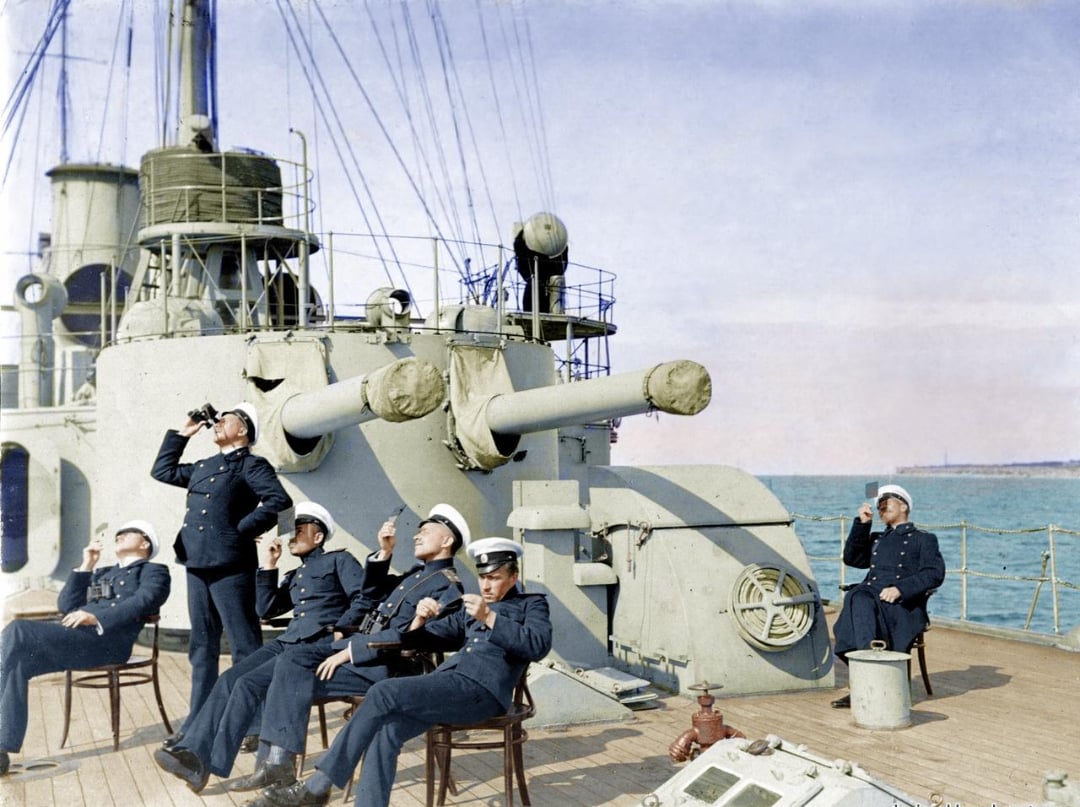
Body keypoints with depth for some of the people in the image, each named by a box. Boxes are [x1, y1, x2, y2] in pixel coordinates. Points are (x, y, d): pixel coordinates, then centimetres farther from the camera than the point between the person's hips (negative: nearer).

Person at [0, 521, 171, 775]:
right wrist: (85, 567, 17)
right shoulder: (101, 574, 38)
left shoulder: (153, 571, 15)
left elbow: (142, 602, -7)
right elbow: (65, 606, 26)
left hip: (103, 640, -7)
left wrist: (96, 618, -21)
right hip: (70, 635, 7)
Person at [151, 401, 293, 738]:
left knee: (245, 646, -4)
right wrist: (182, 433, 25)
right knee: (202, 647, 12)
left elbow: (279, 500, -17)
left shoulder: (251, 465, -3)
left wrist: (244, 528, -14)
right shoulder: (204, 467, 20)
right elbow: (163, 471, 31)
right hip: (197, 565, 8)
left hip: (230, 566, -8)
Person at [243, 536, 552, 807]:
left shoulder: (532, 604, 14)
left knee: (384, 693, -23)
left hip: (481, 688, -7)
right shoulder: (471, 608, 30)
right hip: (449, 680, 7)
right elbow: (429, 637, 22)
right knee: (384, 731, -22)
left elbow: (538, 645, -8)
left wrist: (490, 619, -16)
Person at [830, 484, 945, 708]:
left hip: (903, 606, -5)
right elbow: (851, 558, 27)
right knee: (857, 597, -33)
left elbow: (935, 574, 2)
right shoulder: (876, 539, 36)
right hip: (870, 596, 5)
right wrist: (861, 524, 19)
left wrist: (900, 588, -14)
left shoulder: (924, 539, 18)